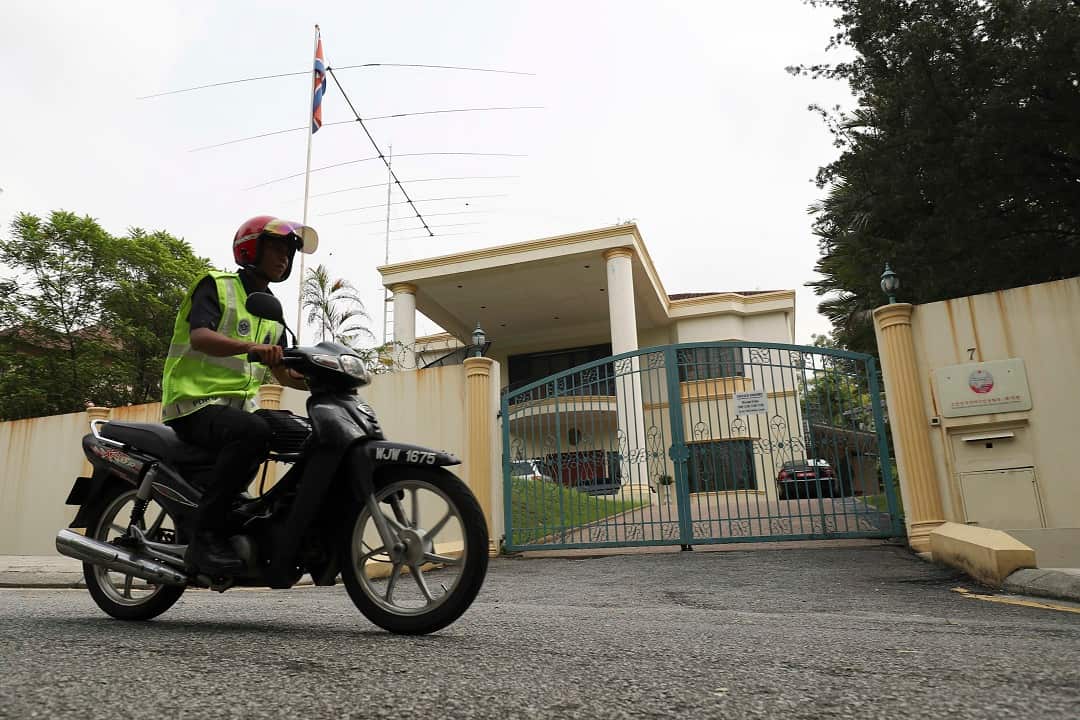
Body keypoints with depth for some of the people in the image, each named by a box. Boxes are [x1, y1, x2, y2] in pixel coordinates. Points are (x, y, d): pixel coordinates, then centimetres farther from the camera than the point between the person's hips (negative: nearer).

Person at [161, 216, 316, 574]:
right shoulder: (216, 285, -1)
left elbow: (282, 372, 16)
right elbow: (200, 337, -21)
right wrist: (251, 347, -39)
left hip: (240, 407, 7)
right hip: (196, 404, -7)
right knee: (255, 431, -36)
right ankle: (206, 534, -28)